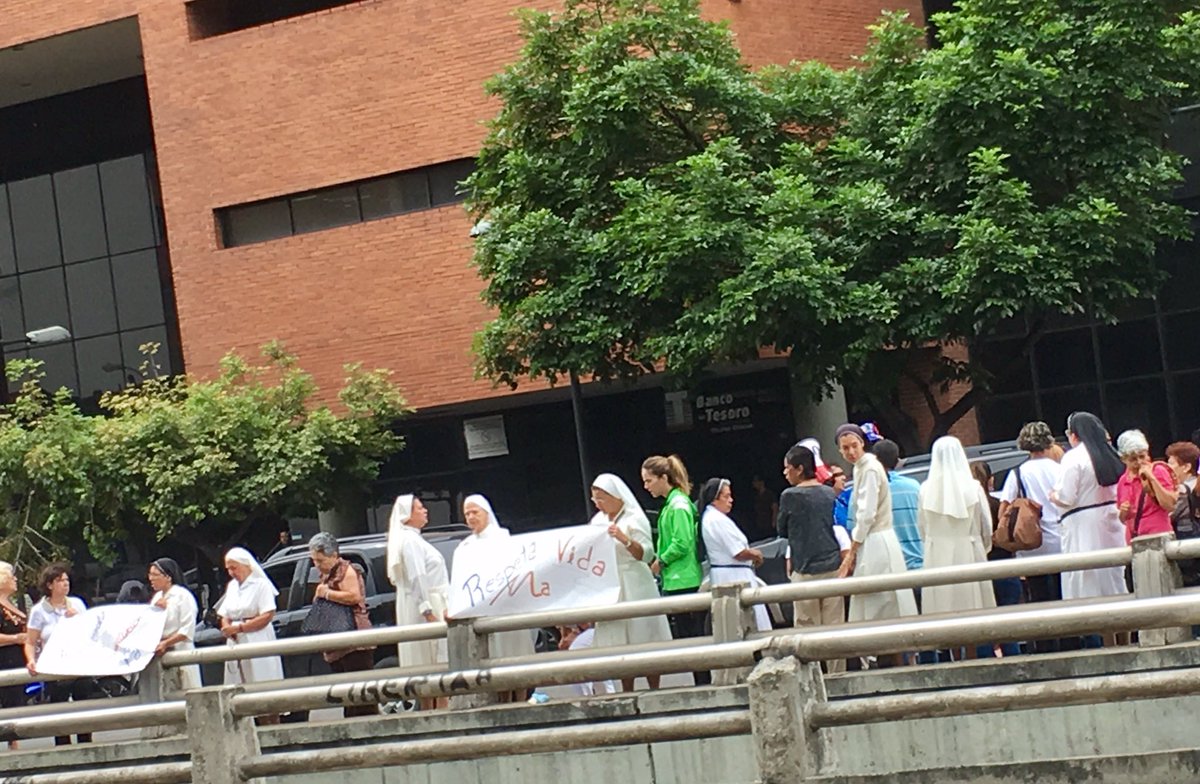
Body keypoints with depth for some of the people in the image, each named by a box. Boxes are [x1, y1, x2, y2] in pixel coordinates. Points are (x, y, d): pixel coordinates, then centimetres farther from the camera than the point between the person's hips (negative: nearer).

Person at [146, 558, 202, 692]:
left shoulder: (182, 596, -7)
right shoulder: (157, 597, 16)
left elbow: (187, 630, -14)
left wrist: (165, 643, -22)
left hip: (179, 651, -7)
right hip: (160, 654, 7)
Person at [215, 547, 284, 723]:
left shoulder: (260, 584, -5)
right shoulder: (232, 586, 17)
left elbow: (268, 616, -14)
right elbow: (224, 614, 21)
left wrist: (238, 628, -17)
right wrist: (226, 627, -3)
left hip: (258, 641, -7)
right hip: (236, 644, 7)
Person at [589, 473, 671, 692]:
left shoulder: (634, 519, -5)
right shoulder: (598, 521, 11)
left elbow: (647, 554, -13)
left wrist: (625, 539, -28)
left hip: (634, 588, -5)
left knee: (644, 642, -3)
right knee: (620, 645, 3)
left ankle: (655, 692, 2)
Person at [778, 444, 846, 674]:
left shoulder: (790, 496, -6)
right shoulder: (830, 494, 7)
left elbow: (782, 531, 6)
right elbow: (840, 527, 15)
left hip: (806, 570, -4)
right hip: (833, 567, 4)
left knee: (807, 627, 0)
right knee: (835, 625, 6)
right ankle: (837, 674, 9)